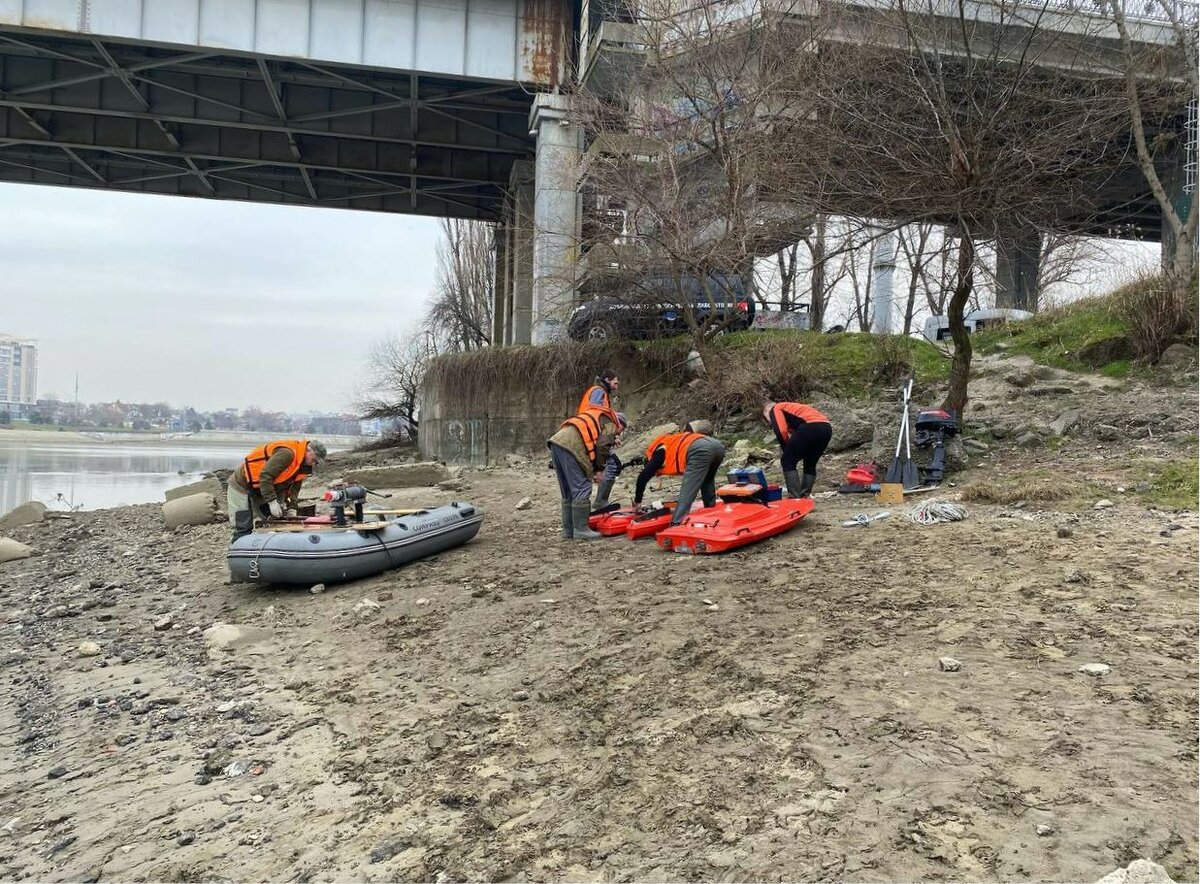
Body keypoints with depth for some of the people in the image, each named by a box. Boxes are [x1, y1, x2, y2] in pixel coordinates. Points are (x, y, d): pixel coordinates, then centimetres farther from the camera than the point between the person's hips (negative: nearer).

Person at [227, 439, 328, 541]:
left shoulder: (304, 465, 1)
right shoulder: (287, 453, -29)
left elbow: (294, 487, 5)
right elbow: (265, 475, -33)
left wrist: (291, 506, -9)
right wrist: (272, 501, -33)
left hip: (263, 490, 9)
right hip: (242, 485, -9)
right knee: (243, 528, -11)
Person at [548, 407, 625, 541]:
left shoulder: (596, 418, 36)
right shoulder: (610, 424, 10)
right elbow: (602, 448, -4)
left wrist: (593, 470, 23)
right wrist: (599, 470, 6)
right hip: (571, 446, -9)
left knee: (568, 492, 14)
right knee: (582, 489, -4)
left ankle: (568, 530, 17)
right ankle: (580, 530, -4)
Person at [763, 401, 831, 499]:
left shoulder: (775, 410, 16)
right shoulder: (790, 407, 39)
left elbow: (782, 432, 0)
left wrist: (787, 451, 13)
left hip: (810, 427, -8)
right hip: (826, 428, 8)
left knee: (787, 462, 5)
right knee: (810, 464, 24)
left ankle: (795, 497, -3)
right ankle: (805, 496, 15)